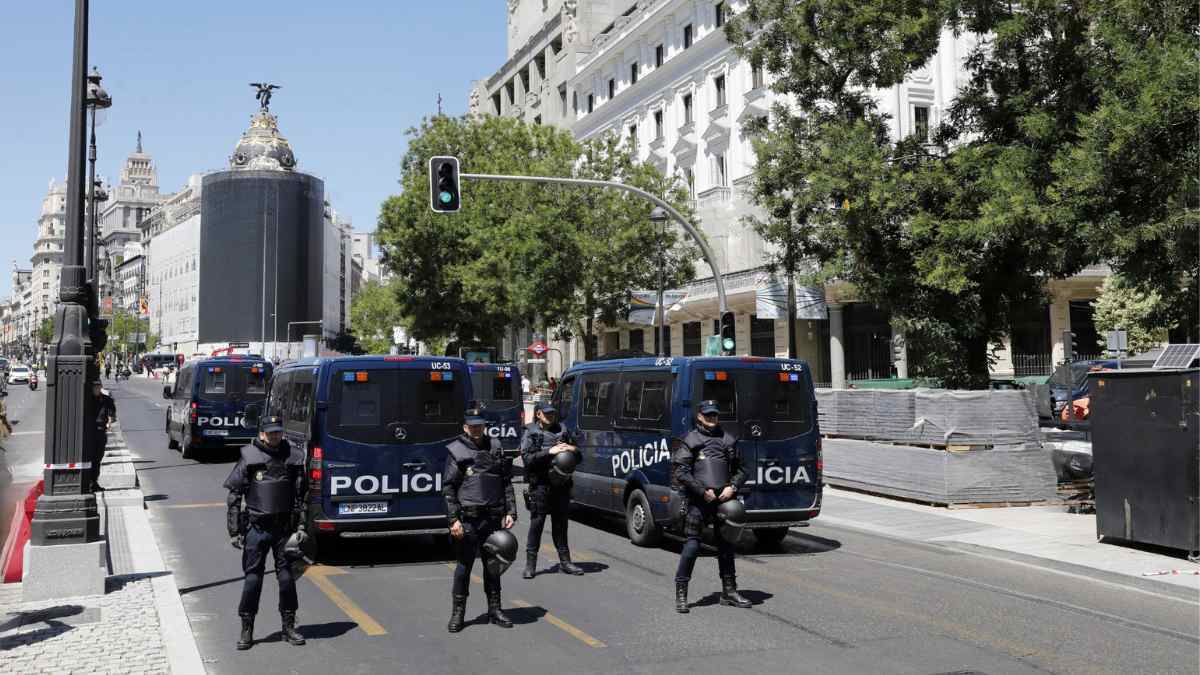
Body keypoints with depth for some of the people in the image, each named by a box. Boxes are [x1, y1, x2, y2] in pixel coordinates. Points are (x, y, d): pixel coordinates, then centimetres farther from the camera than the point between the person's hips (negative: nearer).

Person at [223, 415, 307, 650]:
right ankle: (247, 629, 14)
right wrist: (234, 531, -4)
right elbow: (234, 496, -1)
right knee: (253, 578, 2)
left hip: (284, 528, 2)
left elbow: (301, 496, 8)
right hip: (257, 528, -2)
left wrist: (301, 526, 1)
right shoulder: (249, 459, -4)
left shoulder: (293, 458, 3)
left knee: (287, 577, 5)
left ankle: (289, 626, 18)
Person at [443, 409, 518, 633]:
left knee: (493, 565, 11)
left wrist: (510, 512, 5)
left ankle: (494, 609, 23)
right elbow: (448, 488, -4)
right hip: (468, 520, -3)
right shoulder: (456, 451, -2)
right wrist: (453, 519, -11)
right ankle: (457, 613, 14)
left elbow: (507, 483, 13)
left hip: (493, 518, 4)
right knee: (464, 566, 2)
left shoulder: (496, 447, 10)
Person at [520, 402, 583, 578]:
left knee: (560, 524, 10)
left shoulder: (562, 431, 16)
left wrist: (573, 450, -2)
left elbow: (578, 458, 20)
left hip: (561, 485, 4)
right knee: (537, 524, -3)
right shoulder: (531, 434, 2)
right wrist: (549, 452, -20)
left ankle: (565, 561, 18)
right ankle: (530, 564, 4)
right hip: (540, 485, -4)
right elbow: (528, 458, -13)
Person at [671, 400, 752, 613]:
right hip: (698, 501, -5)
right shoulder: (690, 440, 1)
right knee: (692, 545, -8)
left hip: (724, 500, 5)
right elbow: (680, 472, -7)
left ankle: (729, 591, 24)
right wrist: (703, 491, -13)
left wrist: (733, 487, -1)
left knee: (726, 545, 12)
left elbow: (740, 470, 18)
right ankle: (681, 593, 0)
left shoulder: (728, 440, 15)